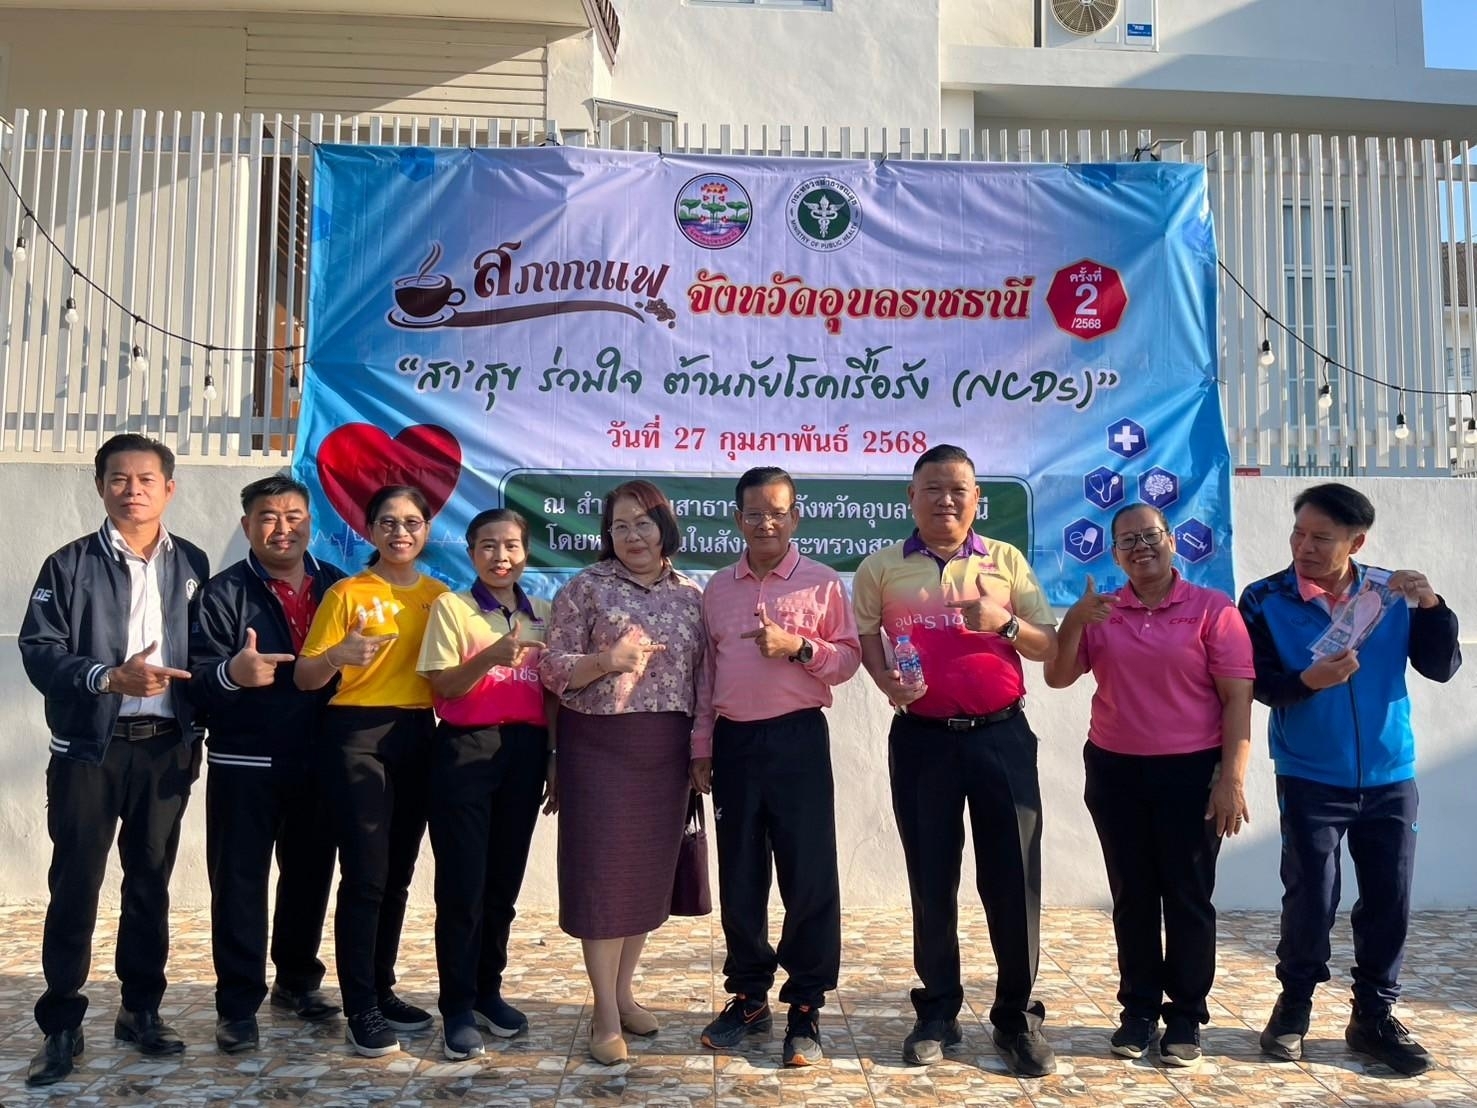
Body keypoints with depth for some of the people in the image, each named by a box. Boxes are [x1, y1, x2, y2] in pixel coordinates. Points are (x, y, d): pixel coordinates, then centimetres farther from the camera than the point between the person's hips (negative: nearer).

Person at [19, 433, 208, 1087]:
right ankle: (61, 1025, 13)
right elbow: (40, 652, -7)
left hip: (166, 747, 2)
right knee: (75, 885, 1)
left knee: (151, 881, 10)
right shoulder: (69, 565, 1)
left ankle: (141, 1010, 23)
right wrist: (111, 678, -22)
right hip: (89, 749, -2)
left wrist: (197, 737, 5)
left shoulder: (192, 565, 8)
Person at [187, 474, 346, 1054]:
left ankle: (297, 980, 31)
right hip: (245, 765, -4)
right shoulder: (223, 593, -4)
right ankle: (238, 1004, 12)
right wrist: (232, 673, -35)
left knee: (310, 875, 14)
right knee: (240, 882, 2)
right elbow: (198, 679, -15)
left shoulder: (337, 587, 8)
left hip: (318, 762, 4)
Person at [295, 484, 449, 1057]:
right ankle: (360, 1009, 4)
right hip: (358, 736, -5)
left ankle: (382, 990, 25)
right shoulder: (347, 593, -4)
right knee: (365, 874, -5)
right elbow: (304, 678, -5)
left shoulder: (439, 595, 9)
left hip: (418, 736, 5)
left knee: (398, 873, 12)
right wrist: (338, 655, -25)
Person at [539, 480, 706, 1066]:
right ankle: (605, 1014, 9)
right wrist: (606, 661, -21)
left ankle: (623, 992, 26)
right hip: (600, 746, -4)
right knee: (602, 870, -1)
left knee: (651, 869, 10)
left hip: (667, 750, 4)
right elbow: (552, 667, -4)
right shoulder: (585, 587, -2)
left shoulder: (692, 594, 8)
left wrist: (702, 749, 6)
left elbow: (703, 677, 10)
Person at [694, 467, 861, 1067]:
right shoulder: (717, 588, 10)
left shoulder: (822, 583, 0)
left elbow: (848, 657, -1)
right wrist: (701, 744, 8)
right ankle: (748, 997, 25)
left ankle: (805, 1009, 12)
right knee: (738, 877, 11)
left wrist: (798, 647, -18)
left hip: (798, 740, -3)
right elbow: (706, 668, 11)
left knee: (808, 876, 0)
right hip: (735, 741, 4)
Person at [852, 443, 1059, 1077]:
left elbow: (1051, 648, 7)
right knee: (930, 878, 8)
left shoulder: (1006, 561, 6)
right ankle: (938, 1013, 22)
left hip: (1001, 735, 0)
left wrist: (1004, 623, -13)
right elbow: (863, 636, 14)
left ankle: (1017, 1017, 17)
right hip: (921, 738, 0)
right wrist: (884, 679, -6)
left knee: (1013, 876, 1)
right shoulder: (881, 568, 5)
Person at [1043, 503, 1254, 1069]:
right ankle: (1138, 1009, 22)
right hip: (1114, 771, 3)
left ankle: (1186, 1015, 17)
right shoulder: (1099, 612, 7)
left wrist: (1232, 777, -12)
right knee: (1131, 896, 11)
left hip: (1190, 771, -3)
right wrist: (1073, 622, -12)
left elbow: (1237, 697, -7)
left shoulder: (1212, 608, -4)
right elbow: (1057, 677, 4)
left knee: (1188, 896, 4)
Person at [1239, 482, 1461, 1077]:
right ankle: (1294, 1004, 22)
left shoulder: (1390, 592, 0)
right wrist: (1307, 680, -29)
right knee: (1311, 896, 1)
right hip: (1309, 779, -2)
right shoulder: (1265, 599, -6)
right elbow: (1259, 682, -10)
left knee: (1390, 897, 7)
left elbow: (1441, 667, -2)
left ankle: (1375, 1015, 23)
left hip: (1390, 777, 3)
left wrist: (1430, 607, -16)